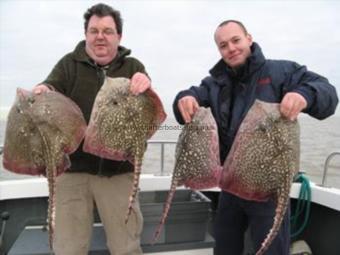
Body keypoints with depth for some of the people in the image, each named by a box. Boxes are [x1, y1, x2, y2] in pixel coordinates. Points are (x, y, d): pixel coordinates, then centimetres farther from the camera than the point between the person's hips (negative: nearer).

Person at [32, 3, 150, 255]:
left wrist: (145, 84, -30)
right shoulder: (69, 63, 7)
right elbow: (50, 88, -7)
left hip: (118, 170, 0)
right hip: (72, 167, 1)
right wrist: (42, 91, -32)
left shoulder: (132, 67, 7)